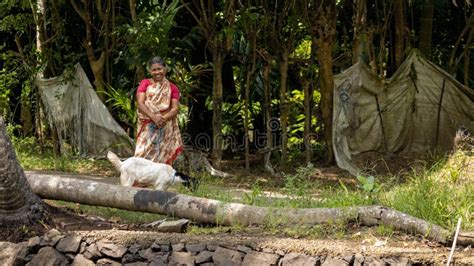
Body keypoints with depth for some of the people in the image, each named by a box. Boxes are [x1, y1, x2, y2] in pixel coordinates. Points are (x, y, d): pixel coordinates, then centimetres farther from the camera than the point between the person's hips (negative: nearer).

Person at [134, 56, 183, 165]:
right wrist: (153, 117, -20)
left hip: (165, 128, 1)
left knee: (162, 159, -2)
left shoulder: (172, 87, 11)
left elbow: (175, 108, 2)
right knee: (144, 156, -11)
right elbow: (140, 103, -4)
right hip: (147, 127, -1)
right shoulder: (145, 83, 8)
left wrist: (164, 118, -18)